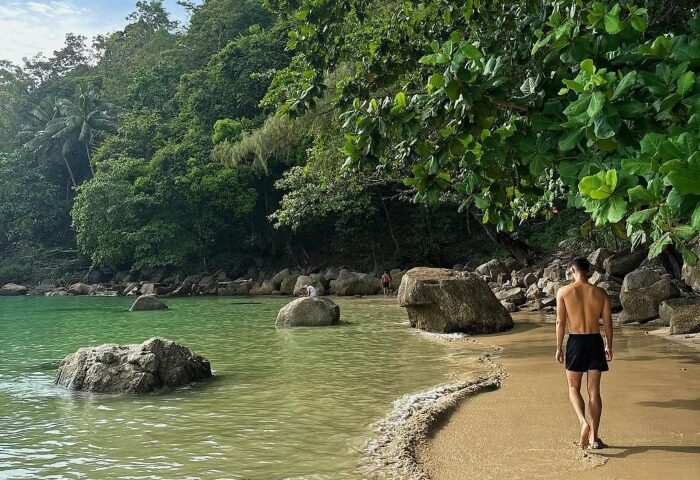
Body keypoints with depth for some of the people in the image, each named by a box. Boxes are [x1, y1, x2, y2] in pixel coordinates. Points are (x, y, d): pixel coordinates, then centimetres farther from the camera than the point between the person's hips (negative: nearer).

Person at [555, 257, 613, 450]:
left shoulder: (563, 292, -5)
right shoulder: (600, 293, 1)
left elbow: (560, 322, -5)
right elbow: (608, 322, 4)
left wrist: (558, 348, 3)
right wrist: (609, 347, 16)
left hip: (575, 342, -2)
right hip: (595, 341, 2)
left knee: (574, 388, 12)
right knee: (594, 391, 8)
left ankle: (583, 422, -14)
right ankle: (593, 437, 12)